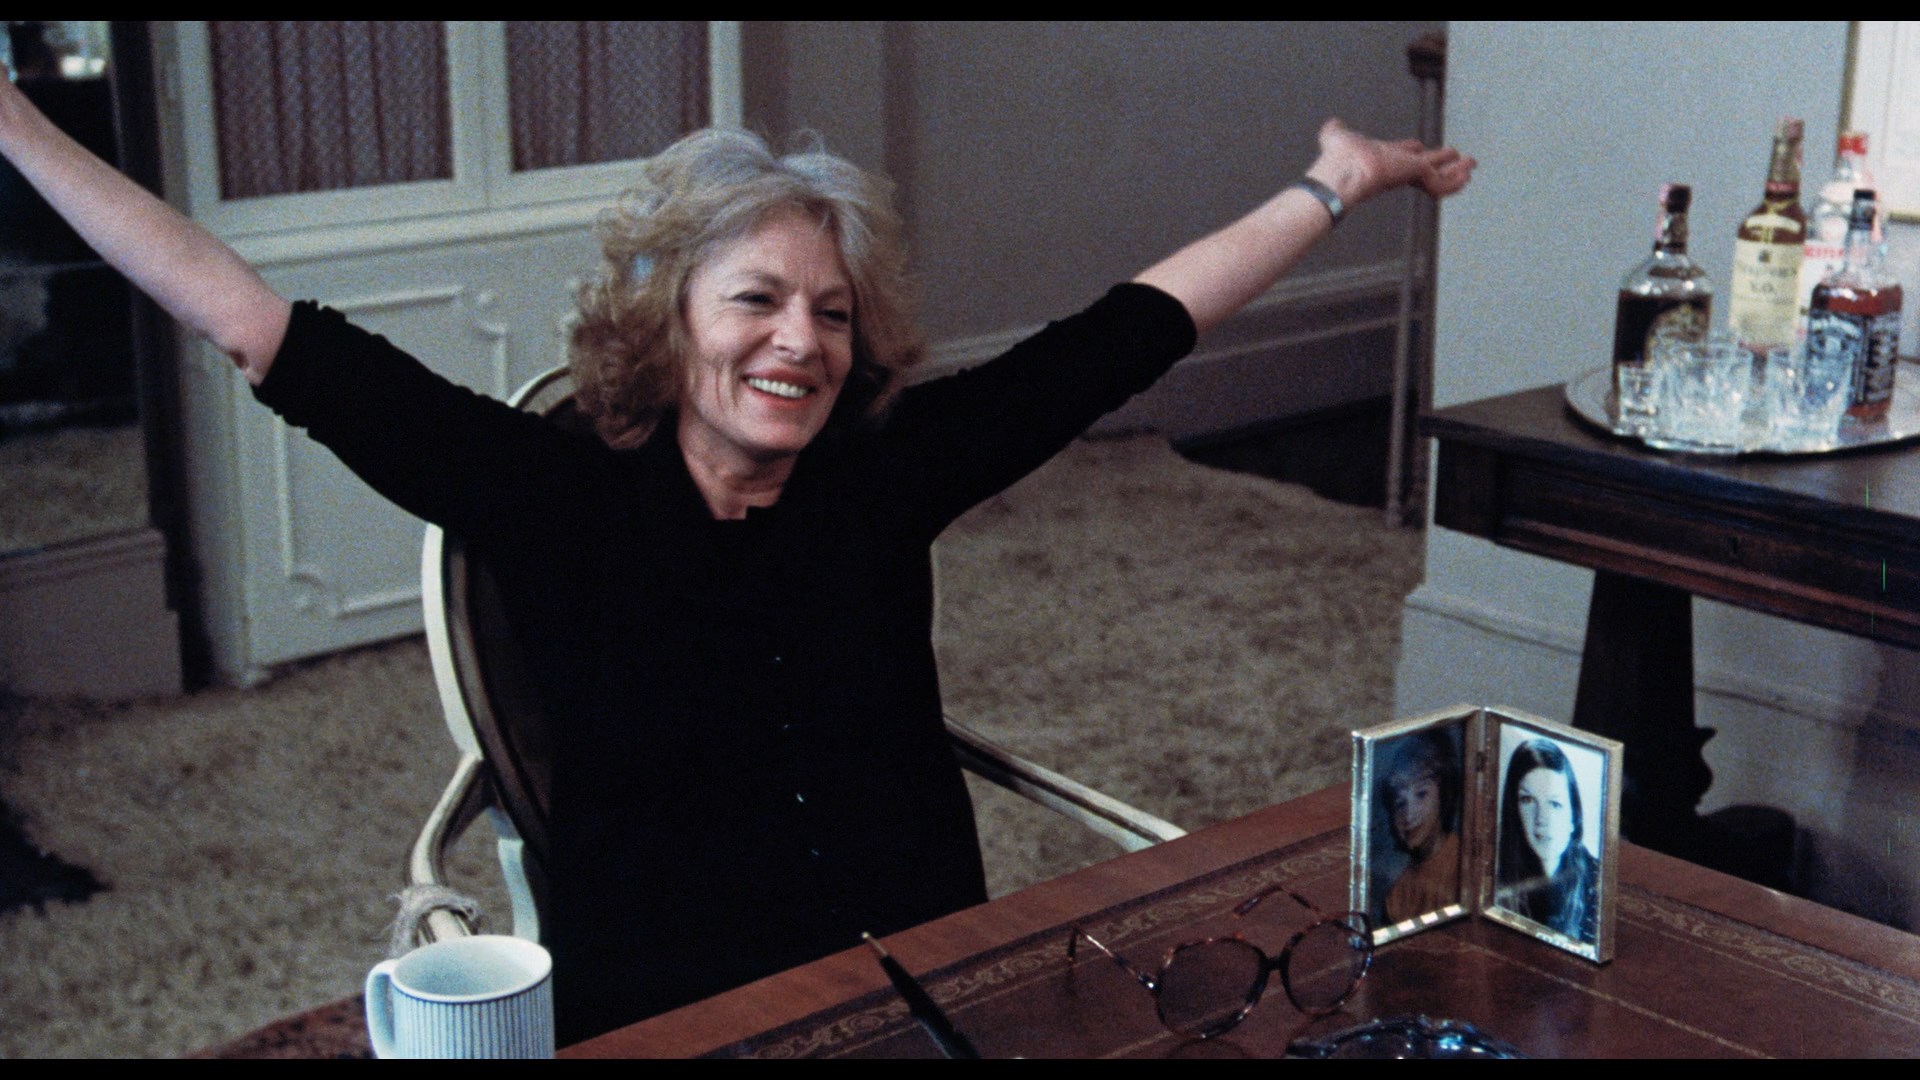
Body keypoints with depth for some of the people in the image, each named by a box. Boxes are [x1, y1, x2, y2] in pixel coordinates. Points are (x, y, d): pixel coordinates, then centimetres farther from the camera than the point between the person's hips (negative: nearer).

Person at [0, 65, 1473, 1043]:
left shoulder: (885, 474, 3)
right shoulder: (560, 500, -4)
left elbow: (1135, 329, 9)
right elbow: (255, 324, -5)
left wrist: (1334, 187, 14)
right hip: (662, 1021, -2)